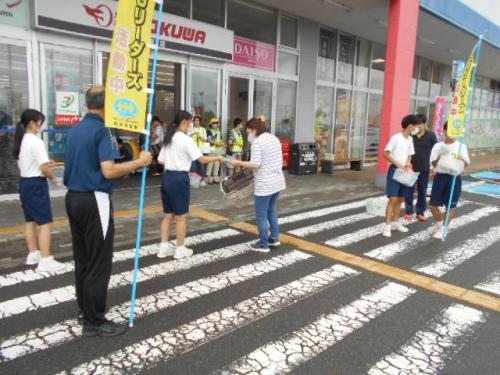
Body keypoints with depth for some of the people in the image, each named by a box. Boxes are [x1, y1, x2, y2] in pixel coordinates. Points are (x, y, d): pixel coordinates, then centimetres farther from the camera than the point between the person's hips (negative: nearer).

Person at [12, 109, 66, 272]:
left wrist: (44, 163, 10)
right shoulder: (36, 141, -17)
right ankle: (45, 261, -7)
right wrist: (53, 177, -2)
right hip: (36, 184, -10)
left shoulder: (21, 141, 10)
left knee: (30, 220, 16)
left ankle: (33, 254, 26)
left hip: (24, 182, 10)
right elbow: (44, 169, -20)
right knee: (45, 223, -7)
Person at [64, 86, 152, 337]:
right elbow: (108, 171, -24)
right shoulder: (102, 130, -15)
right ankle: (94, 322, 10)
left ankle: (85, 309, 31)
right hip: (94, 201, -9)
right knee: (98, 263, 0)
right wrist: (139, 162, -13)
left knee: (82, 259, 17)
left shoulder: (74, 130, 11)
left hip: (73, 198, 9)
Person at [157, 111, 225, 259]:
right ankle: (180, 249, 15)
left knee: (168, 215, 15)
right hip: (179, 179, -8)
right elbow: (202, 159, -15)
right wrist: (218, 157, -2)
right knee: (181, 216, 5)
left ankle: (164, 247, 19)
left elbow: (160, 160, 11)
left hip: (167, 177, 8)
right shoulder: (186, 140, -12)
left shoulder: (169, 139, 11)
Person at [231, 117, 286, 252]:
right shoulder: (274, 139, 11)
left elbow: (255, 165, -23)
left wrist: (239, 163, -11)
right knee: (271, 211, 23)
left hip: (265, 185, -9)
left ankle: (263, 245, 14)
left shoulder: (257, 142, -16)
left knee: (261, 215, 4)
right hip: (277, 181, 9)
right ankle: (274, 238, 30)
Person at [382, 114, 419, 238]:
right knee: (393, 199, -11)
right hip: (394, 170, -7)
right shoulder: (396, 137, -11)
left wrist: (408, 163, -3)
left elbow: (409, 155, 18)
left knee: (401, 199, 11)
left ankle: (395, 222, 23)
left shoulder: (410, 139, 11)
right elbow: (385, 153, -14)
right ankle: (388, 225, -6)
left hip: (404, 171, 8)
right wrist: (397, 164, -21)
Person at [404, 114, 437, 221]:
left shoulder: (431, 136, -2)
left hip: (424, 168, 1)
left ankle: (421, 212, 22)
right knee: (409, 190, 4)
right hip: (411, 167, -1)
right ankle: (409, 211, 15)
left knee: (422, 191, 10)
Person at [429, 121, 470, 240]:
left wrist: (461, 159, -19)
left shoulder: (461, 146, 1)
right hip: (440, 177, 2)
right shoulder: (438, 146, 4)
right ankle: (440, 223, 32)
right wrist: (439, 158, -17)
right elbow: (433, 164, 3)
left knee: (451, 206, 0)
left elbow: (466, 164, 2)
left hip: (454, 178, -2)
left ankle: (443, 229, 15)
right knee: (433, 204, 4)